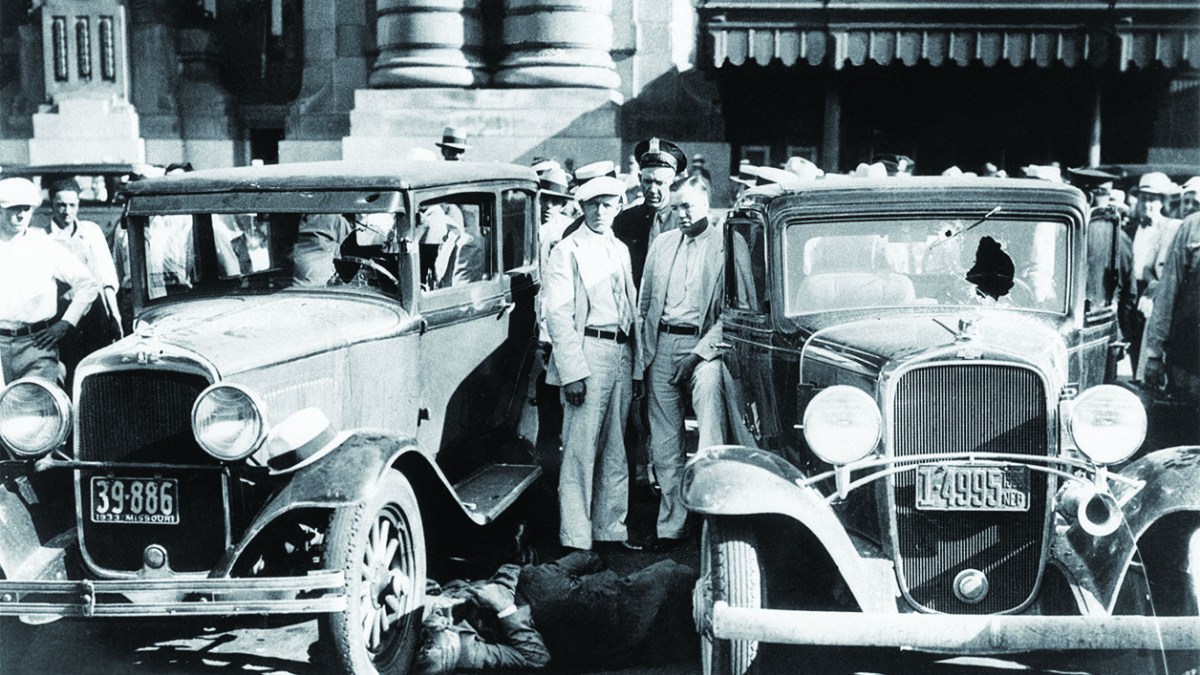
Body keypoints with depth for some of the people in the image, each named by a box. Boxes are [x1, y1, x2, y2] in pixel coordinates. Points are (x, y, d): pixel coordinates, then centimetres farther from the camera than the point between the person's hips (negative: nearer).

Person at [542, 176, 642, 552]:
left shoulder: (621, 251, 17)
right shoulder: (567, 251, -3)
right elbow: (558, 316, -9)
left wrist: (637, 365, 11)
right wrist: (573, 372, -17)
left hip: (621, 354, 7)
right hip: (587, 352, -7)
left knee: (615, 451, 12)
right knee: (580, 451, -6)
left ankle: (610, 530, 21)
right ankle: (575, 540, -2)